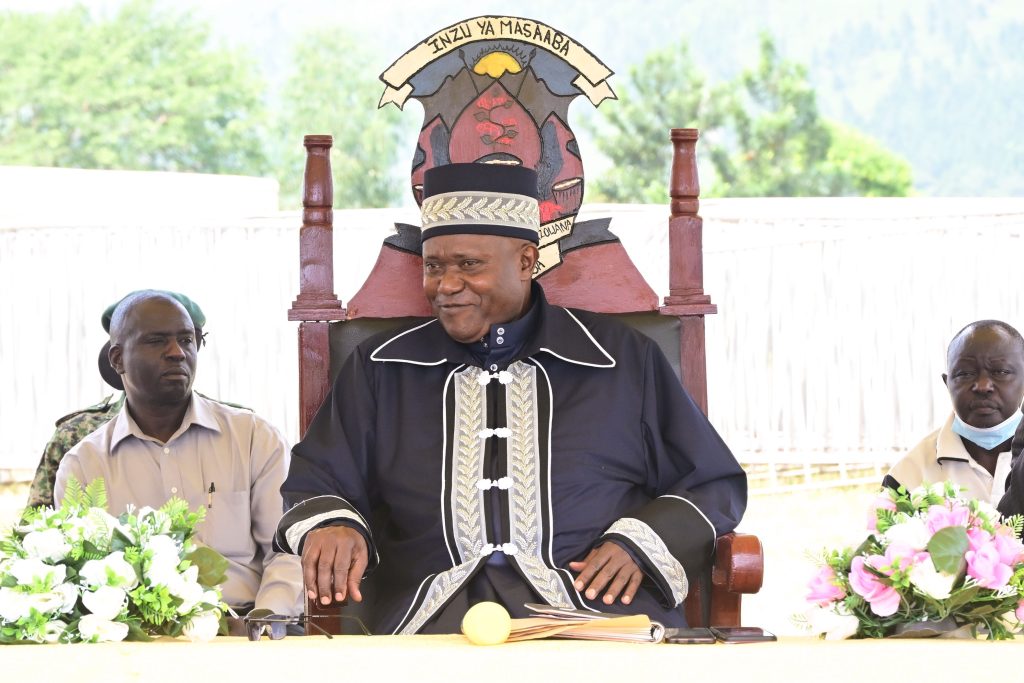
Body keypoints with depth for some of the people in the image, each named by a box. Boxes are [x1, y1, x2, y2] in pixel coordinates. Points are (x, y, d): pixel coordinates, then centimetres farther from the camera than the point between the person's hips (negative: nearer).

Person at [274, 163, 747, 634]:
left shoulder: (625, 361, 17)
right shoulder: (379, 370, 21)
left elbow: (713, 485, 19)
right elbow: (312, 488, 18)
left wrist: (640, 545, -1)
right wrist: (328, 527, -7)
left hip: (597, 609, 0)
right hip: (432, 613, 0)